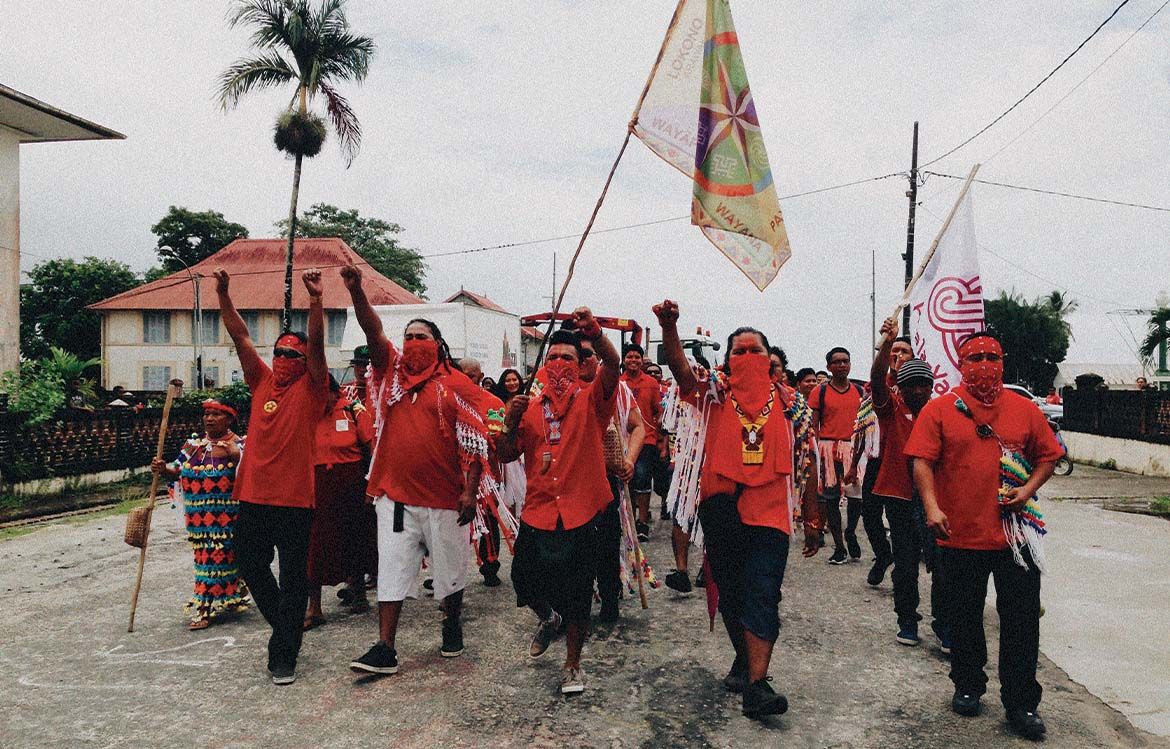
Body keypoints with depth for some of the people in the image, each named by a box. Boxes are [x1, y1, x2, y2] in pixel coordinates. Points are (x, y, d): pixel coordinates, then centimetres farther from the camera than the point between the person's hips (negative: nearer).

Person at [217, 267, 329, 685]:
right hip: (253, 494, 6)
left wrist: (315, 299, -26)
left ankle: (284, 655, 10)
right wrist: (223, 296, -1)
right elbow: (240, 337, 7)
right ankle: (285, 626, 38)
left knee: (293, 578, 1)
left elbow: (317, 344, -15)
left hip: (294, 497, -5)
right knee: (251, 566, 16)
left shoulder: (311, 388, -1)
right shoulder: (262, 381, 11)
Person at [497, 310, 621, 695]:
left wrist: (594, 332, -41)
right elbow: (507, 455, 8)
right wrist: (512, 423, -12)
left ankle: (573, 665, 25)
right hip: (536, 511, 3)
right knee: (525, 580, 13)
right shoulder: (531, 406, 8)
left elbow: (612, 364, -21)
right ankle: (549, 619, 46)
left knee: (577, 597, 5)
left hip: (579, 513, -3)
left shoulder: (590, 399, -1)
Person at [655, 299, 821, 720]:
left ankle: (756, 684, -10)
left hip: (770, 514, -1)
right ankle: (744, 659, 35)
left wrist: (811, 520, 8)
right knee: (730, 592, 14)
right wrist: (669, 328, -34)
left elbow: (806, 465, 8)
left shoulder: (790, 403, 5)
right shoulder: (715, 397, 4)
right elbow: (681, 370, -16)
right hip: (721, 512, 2)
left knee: (762, 595, -10)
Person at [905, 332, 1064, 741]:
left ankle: (1021, 703, 18)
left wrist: (1029, 488, -5)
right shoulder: (940, 409, -2)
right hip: (960, 535, -1)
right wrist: (932, 507, -20)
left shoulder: (1025, 409, 5)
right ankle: (968, 686, 32)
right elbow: (922, 462, -8)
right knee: (964, 618, 13)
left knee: (1021, 620, 5)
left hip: (1014, 534, 1)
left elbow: (1047, 455, 12)